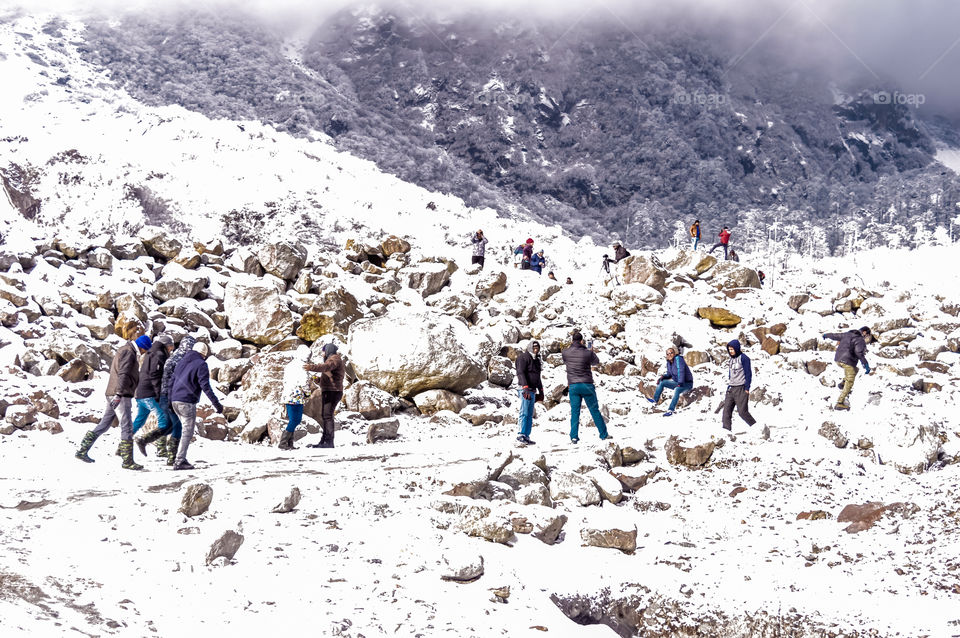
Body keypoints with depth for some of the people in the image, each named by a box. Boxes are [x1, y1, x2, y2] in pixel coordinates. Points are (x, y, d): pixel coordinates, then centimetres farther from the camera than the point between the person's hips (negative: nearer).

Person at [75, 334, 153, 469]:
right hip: (121, 396, -10)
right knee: (127, 427, -8)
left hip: (113, 396, 10)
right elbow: (123, 374, -22)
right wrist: (119, 394, -30)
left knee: (104, 424, 14)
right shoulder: (128, 353, -12)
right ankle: (127, 462, -9)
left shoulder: (123, 350, 20)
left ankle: (82, 451, 17)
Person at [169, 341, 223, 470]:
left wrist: (170, 399, 24)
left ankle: (180, 458, 12)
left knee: (187, 429, 17)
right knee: (188, 432, -2)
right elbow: (205, 386, -14)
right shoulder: (201, 364, -6)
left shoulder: (182, 361, 18)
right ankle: (179, 462, -6)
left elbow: (173, 381, 20)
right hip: (187, 401, -8)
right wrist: (216, 403, -13)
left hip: (175, 401, 8)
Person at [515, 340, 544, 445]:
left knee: (530, 414, 6)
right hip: (525, 389, -9)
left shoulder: (536, 360, 22)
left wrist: (541, 390, 27)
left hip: (532, 390, 9)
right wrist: (525, 388, -25)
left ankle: (527, 436, 6)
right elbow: (521, 373, -16)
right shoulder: (523, 357, -6)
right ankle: (521, 435, -15)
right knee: (524, 412, -13)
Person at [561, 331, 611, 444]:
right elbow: (596, 362, 9)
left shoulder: (565, 353, -3)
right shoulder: (587, 353, -9)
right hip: (587, 385, -1)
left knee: (574, 412, 6)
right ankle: (603, 435, 14)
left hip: (573, 386, 1)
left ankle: (574, 436, -2)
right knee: (595, 410, 8)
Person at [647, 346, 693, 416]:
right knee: (662, 382, 4)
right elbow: (669, 374, 17)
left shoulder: (678, 359, -21)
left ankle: (670, 410, -43)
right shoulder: (669, 362, 4)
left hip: (687, 384, -9)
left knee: (677, 390, -38)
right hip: (677, 382, 9)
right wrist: (663, 376, -4)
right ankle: (655, 400, 6)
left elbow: (681, 371, -32)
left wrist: (680, 383, -41)